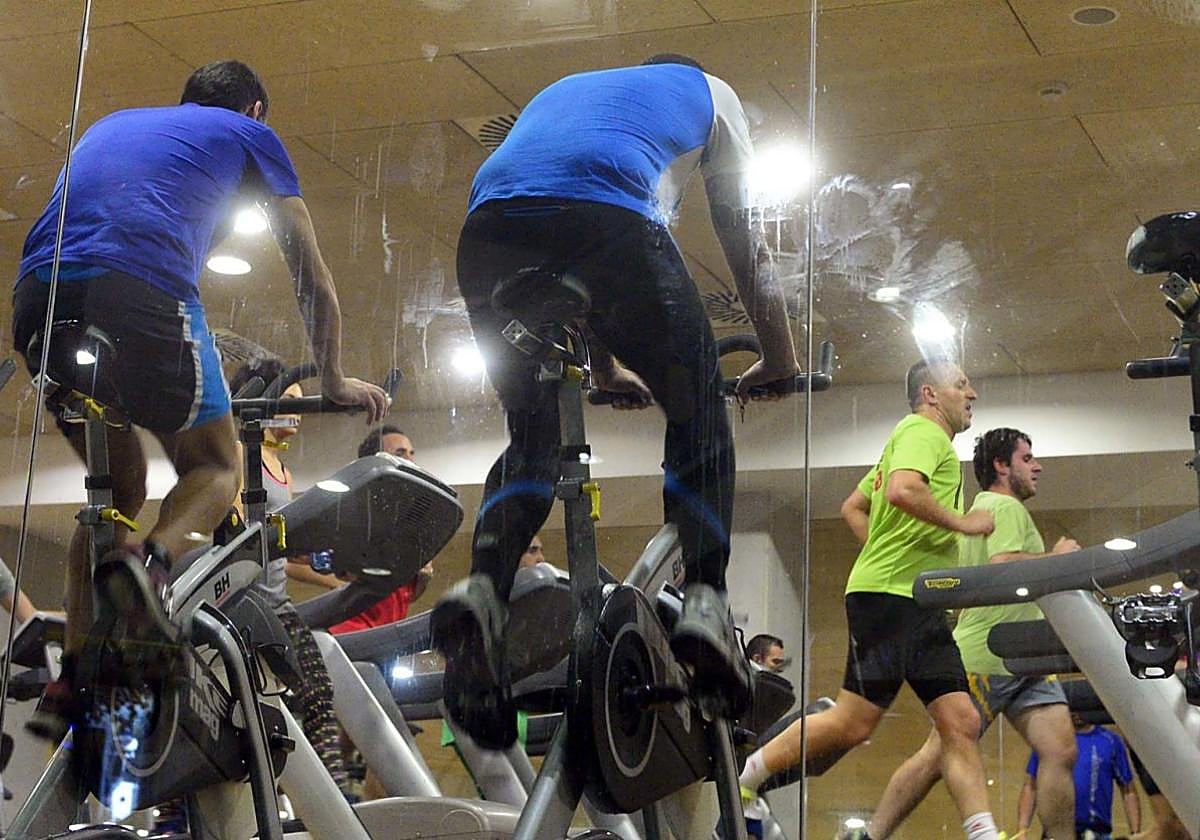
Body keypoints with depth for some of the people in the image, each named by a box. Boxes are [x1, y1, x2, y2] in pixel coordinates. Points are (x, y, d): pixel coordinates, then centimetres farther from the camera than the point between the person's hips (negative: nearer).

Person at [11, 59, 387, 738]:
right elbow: (314, 278, 25)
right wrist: (335, 381, 35)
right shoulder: (249, 135, 24)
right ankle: (152, 563, -17)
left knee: (120, 487, 22)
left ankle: (73, 682, 9)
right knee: (213, 465, 17)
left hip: (39, 299, 5)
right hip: (141, 296, -5)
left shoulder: (115, 123, 37)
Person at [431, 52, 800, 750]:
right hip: (607, 218, -4)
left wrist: (607, 369, 53)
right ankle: (706, 599, -6)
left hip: (489, 227, 4)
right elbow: (745, 245, 35)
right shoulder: (707, 91, 35)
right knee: (698, 414, 13)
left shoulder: (564, 88, 45)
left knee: (534, 432, 17)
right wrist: (781, 361, 43)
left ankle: (483, 588, -9)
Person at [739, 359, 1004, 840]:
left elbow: (852, 507, 31)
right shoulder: (923, 431, -4)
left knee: (961, 724, -1)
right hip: (888, 596, -10)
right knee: (854, 723, -10)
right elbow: (901, 491, -25)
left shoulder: (913, 439, 27)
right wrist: (961, 523, -14)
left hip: (923, 607, 10)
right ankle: (742, 780, 2)